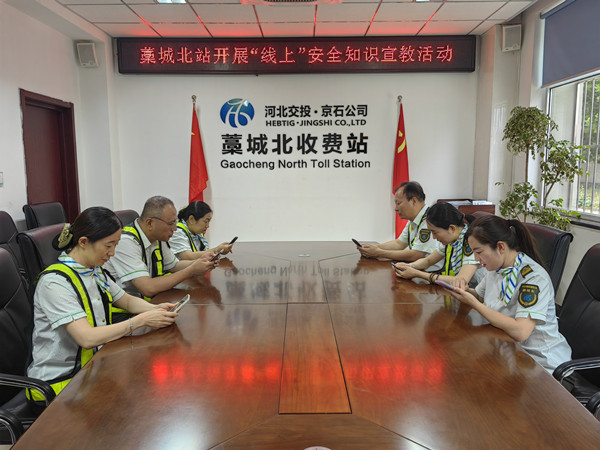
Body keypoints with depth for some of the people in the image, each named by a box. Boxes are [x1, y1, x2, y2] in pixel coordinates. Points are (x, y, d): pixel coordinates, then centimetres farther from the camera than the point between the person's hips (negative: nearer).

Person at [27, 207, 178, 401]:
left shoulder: (95, 271, 5)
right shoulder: (54, 282, -21)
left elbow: (127, 300, 16)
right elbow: (87, 338, -29)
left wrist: (154, 309, -5)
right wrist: (141, 320, -26)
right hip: (59, 381, -7)